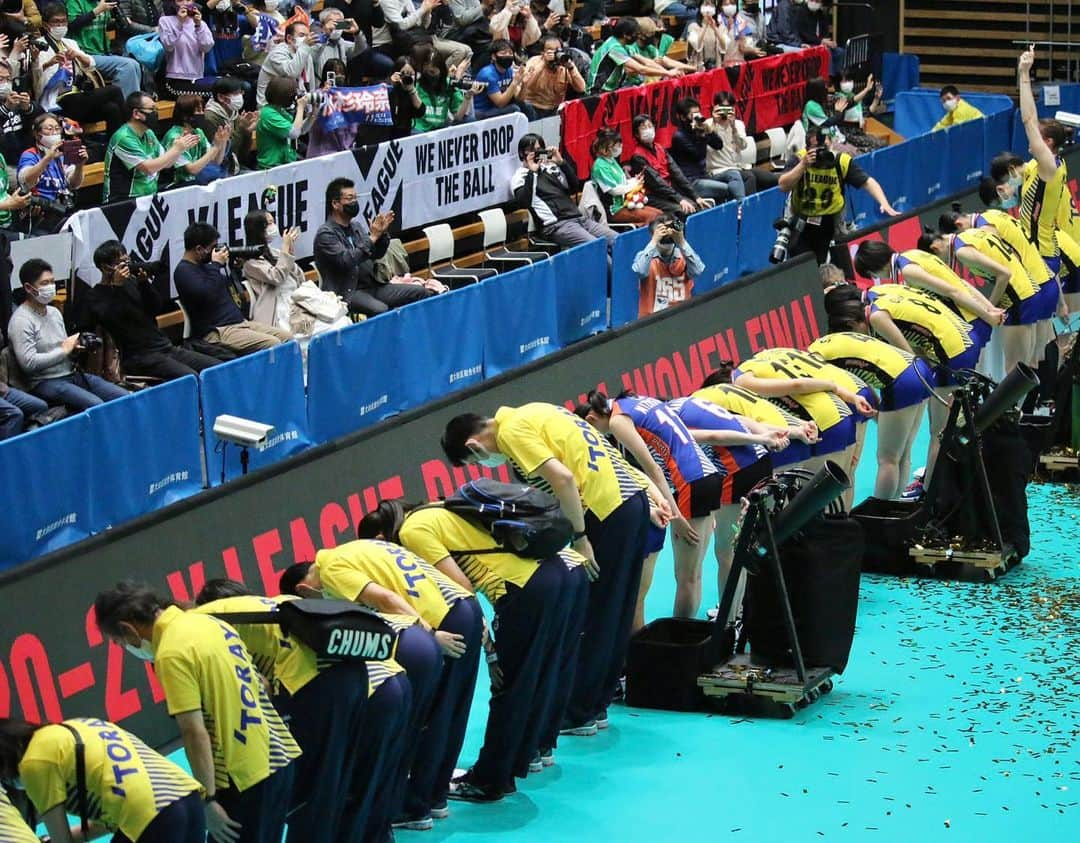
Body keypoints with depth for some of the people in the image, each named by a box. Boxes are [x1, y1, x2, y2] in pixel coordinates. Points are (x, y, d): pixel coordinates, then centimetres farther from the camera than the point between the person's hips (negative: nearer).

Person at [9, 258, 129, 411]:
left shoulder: (54, 312, 15)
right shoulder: (21, 320, -11)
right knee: (97, 406, -31)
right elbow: (28, 363, -20)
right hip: (46, 382, -8)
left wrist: (75, 349, 1)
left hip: (73, 374, 8)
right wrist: (63, 350, -12)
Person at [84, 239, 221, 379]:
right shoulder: (95, 295, 2)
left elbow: (156, 308, 10)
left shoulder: (131, 282, 17)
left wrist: (144, 283, -5)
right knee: (191, 378, -32)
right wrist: (117, 286, -14)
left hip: (166, 347, 7)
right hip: (139, 357, -7)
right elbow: (108, 319, -16)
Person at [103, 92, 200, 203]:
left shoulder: (148, 134, 11)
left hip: (148, 197, 8)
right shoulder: (124, 138, -16)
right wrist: (176, 149, -14)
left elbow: (166, 164, 14)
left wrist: (179, 148, -5)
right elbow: (148, 168, -21)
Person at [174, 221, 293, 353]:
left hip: (240, 322, 10)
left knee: (287, 338, -4)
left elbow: (228, 288, 28)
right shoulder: (184, 271, -9)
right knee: (272, 345, -26)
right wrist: (216, 265, -15)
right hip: (216, 332, -10)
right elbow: (207, 296, -24)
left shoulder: (204, 266, 19)